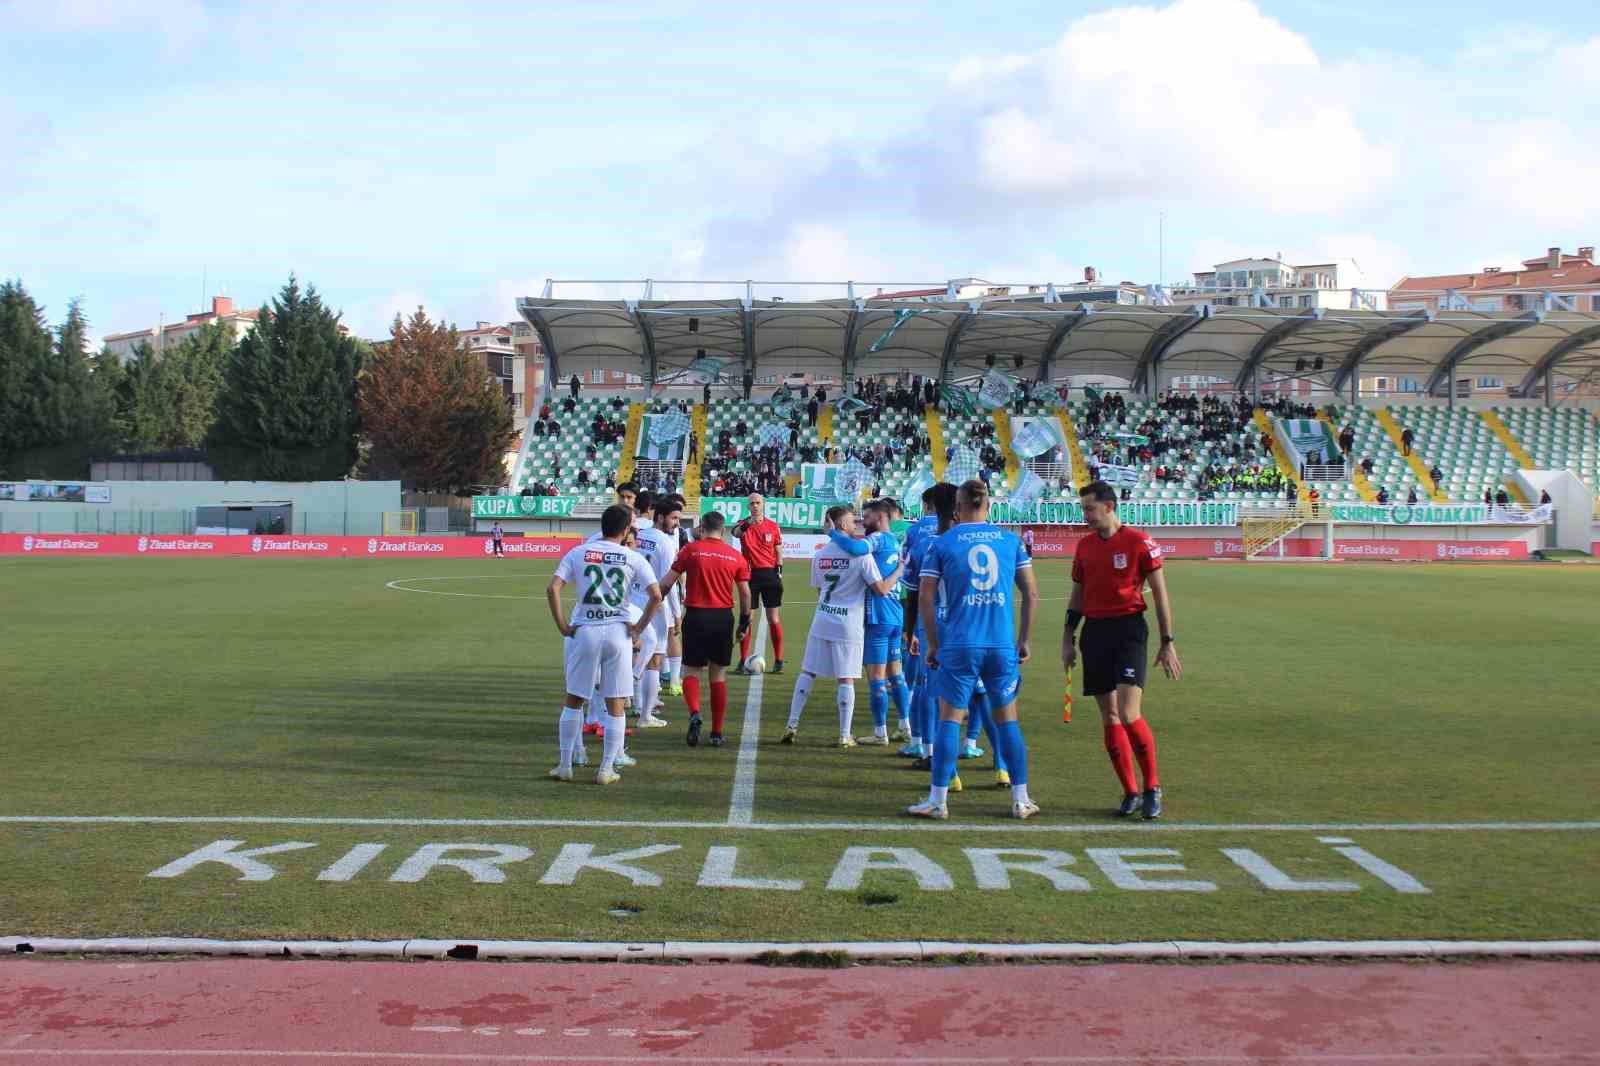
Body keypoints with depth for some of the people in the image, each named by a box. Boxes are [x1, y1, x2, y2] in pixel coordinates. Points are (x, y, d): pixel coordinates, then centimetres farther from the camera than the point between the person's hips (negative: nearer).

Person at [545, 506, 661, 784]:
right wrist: (638, 628, 0)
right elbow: (656, 595, -9)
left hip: (583, 632, 1)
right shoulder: (633, 558, -1)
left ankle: (565, 766, 16)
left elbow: (552, 589, -9)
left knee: (573, 700, 14)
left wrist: (563, 626, -3)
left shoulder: (578, 553, 2)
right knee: (615, 705, 8)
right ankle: (607, 770, 9)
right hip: (617, 632, -1)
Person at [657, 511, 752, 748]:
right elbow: (745, 593, 7)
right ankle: (717, 733, 12)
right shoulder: (736, 556, 4)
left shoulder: (690, 550, -2)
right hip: (723, 617, 2)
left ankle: (694, 713, -17)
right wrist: (745, 620, 20)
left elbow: (667, 583, 0)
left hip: (696, 616, -2)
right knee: (718, 676, 11)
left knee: (692, 671, 10)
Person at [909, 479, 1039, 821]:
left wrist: (933, 645, 6)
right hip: (1003, 646, 2)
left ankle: (937, 801, 6)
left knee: (949, 720, 4)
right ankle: (1021, 801, 14)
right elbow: (1031, 594, 7)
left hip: (960, 645, -2)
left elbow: (925, 597, -3)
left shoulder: (942, 543, 0)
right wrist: (1023, 639, 16)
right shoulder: (1011, 540, 7)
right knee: (1008, 720, 11)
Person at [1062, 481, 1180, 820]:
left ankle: (1153, 788, 1)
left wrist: (1167, 642, -5)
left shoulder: (1139, 542, -6)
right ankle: (1131, 793, 13)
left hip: (1129, 629, -6)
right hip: (1095, 632, 6)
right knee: (1109, 717, 4)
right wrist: (1068, 638, 13)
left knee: (1129, 714, -15)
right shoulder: (1084, 545, 11)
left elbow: (1160, 593, -3)